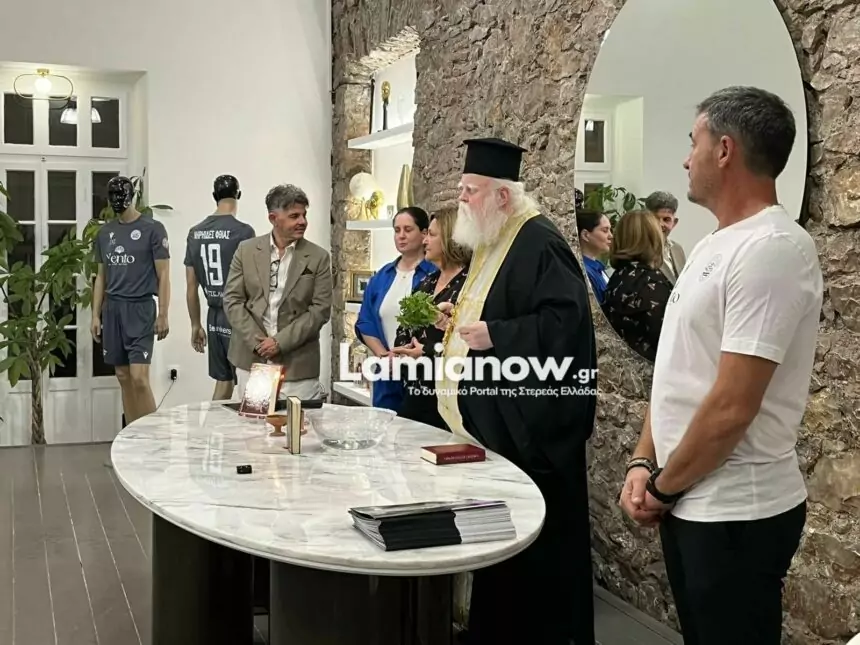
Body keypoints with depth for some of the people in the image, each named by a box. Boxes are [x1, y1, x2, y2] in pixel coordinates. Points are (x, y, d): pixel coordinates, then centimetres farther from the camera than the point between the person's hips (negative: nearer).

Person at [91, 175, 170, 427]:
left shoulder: (153, 229, -5)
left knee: (139, 377, -13)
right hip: (112, 309, 6)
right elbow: (101, 276, 16)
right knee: (123, 377, 8)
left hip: (140, 309, -5)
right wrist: (96, 315, 10)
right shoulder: (104, 232, 12)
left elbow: (163, 275, -6)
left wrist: (163, 315, -11)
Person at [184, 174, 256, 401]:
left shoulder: (195, 233, 6)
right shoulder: (243, 231, -12)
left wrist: (196, 325, 18)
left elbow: (191, 287, 9)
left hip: (214, 316, 6)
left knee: (223, 381, 16)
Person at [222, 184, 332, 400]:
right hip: (251, 359, 2)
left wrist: (280, 342, -13)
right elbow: (232, 300, 2)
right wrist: (257, 341, -10)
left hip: (298, 364, -2)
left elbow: (321, 309, -5)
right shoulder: (246, 250, 5)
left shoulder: (318, 257, 0)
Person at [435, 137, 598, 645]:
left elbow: (566, 319, -27)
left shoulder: (539, 243, -17)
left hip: (528, 421, -10)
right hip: (493, 416, 10)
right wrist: (461, 317, 9)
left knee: (535, 536, 0)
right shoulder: (493, 242, 15)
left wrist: (494, 335, -25)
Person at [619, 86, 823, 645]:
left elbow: (732, 406, -23)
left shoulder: (772, 249, -20)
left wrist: (662, 488, -12)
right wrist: (644, 463, 3)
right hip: (690, 503, 9)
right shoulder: (713, 246, 11)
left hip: (737, 514, -9)